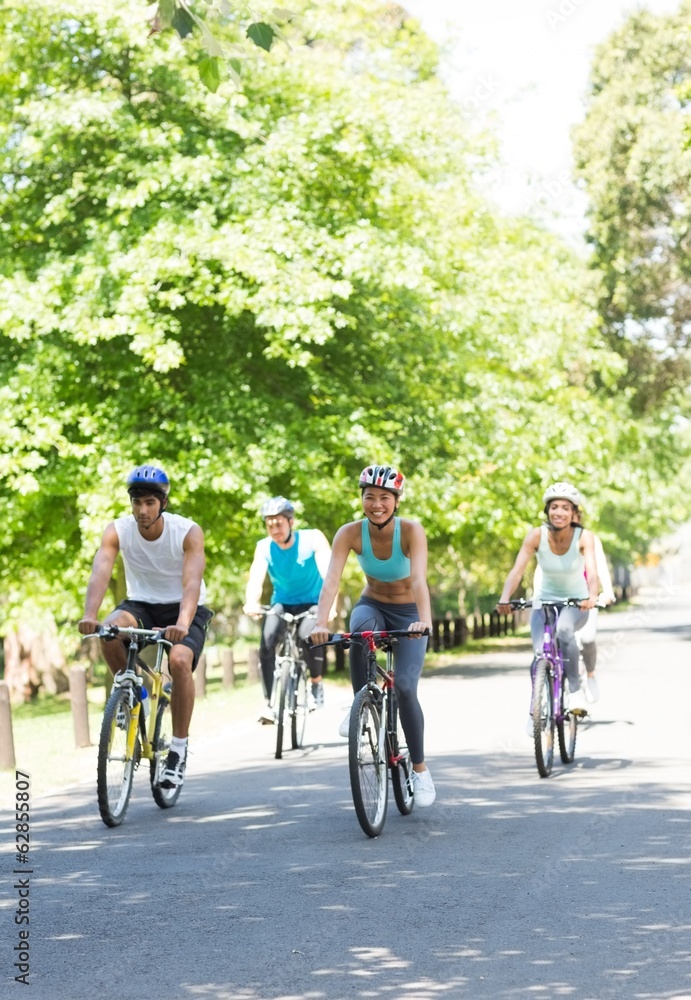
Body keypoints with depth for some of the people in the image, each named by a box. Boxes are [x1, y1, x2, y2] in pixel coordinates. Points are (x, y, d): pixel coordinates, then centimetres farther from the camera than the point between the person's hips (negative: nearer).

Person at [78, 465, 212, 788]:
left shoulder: (188, 532, -21)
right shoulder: (118, 531, -15)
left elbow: (192, 583, -34)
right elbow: (100, 573, -30)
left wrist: (182, 624, -52)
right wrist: (89, 615, -48)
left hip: (183, 609, -2)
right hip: (142, 605, 2)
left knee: (179, 661, -31)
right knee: (110, 630, -32)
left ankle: (179, 749, -14)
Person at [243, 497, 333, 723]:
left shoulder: (312, 539, -16)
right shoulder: (264, 547, -10)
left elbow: (328, 573, -27)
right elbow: (255, 579, -24)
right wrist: (252, 603, -46)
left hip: (311, 604, -2)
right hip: (282, 604, 2)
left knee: (308, 636, -32)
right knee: (268, 639, -27)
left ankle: (317, 681, -3)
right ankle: (270, 703, -22)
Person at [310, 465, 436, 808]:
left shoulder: (411, 531, -24)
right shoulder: (350, 533, -19)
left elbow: (419, 578, -38)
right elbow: (331, 580, -30)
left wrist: (424, 621, -55)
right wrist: (320, 622, -46)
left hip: (408, 613, -1)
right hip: (373, 606, 1)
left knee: (405, 688, -17)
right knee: (361, 626, -37)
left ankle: (420, 768, 3)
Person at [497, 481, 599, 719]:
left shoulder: (583, 537, -19)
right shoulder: (537, 535, -18)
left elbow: (592, 570, -33)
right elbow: (517, 569, -27)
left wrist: (591, 596, -54)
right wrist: (505, 598, -45)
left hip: (576, 602, -2)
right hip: (545, 600, 2)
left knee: (564, 630, -34)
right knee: (541, 655, -18)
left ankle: (575, 690, -19)